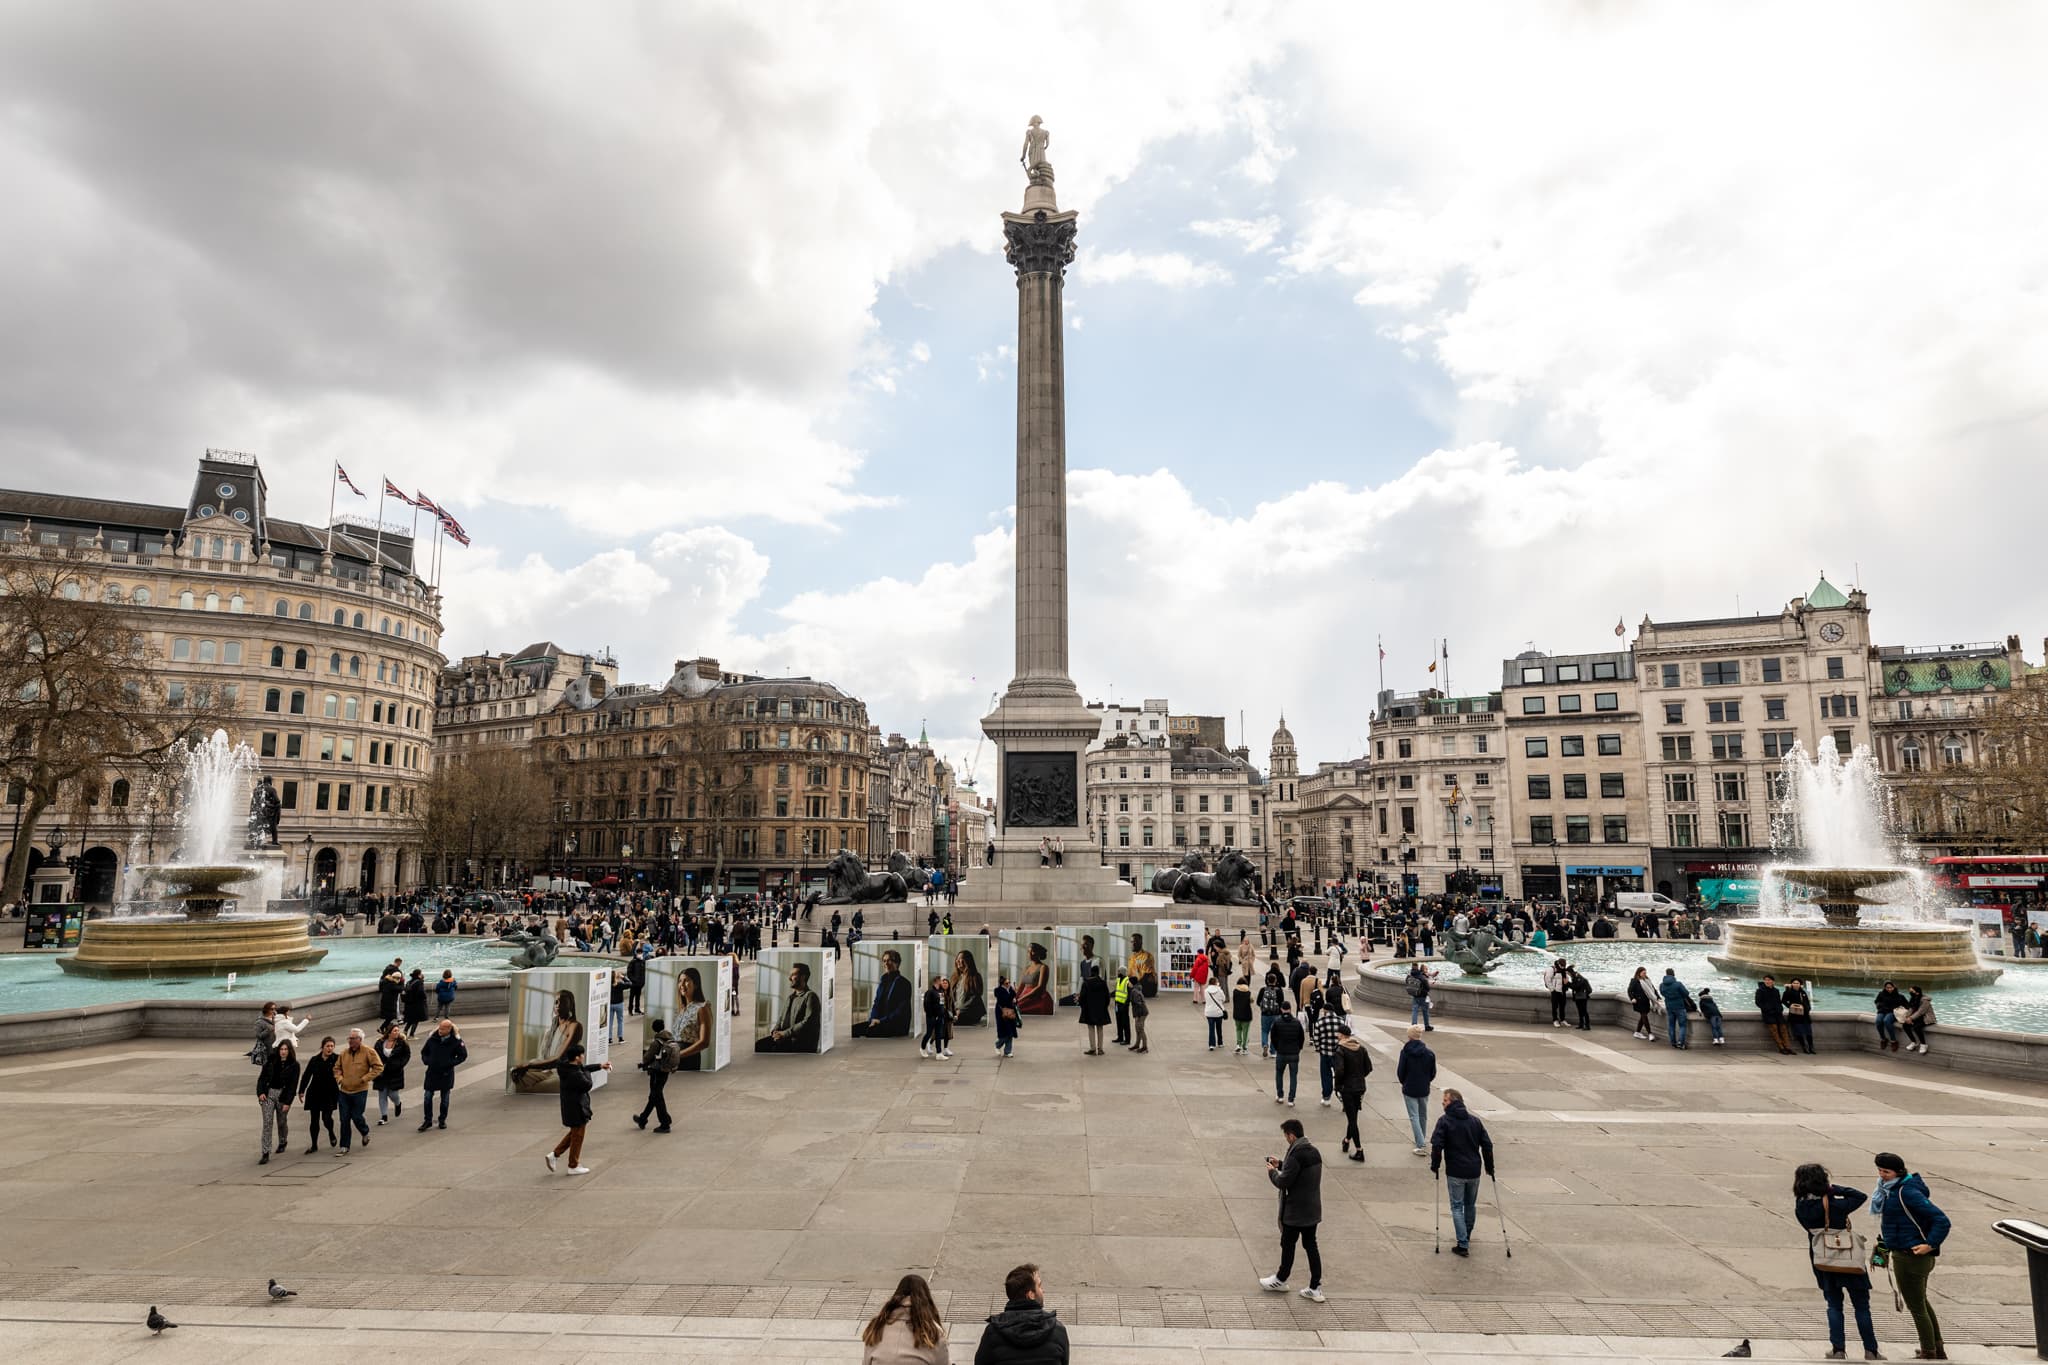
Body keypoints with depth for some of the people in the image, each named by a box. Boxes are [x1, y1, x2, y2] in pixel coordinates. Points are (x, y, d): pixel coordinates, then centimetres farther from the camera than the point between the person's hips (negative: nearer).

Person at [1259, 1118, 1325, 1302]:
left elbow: (1283, 1182, -22)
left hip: (1295, 1211, -7)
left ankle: (1280, 1280, 27)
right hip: (1312, 1209, 7)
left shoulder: (1296, 1154, -25)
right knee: (1311, 1245, 13)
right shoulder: (1314, 1151, 3)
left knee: (1288, 1244, 10)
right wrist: (1281, 1164, 15)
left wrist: (1272, 1171, -4)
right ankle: (1315, 1288, 16)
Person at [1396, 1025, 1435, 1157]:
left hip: (1409, 1089, -3)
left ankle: (1421, 1145, -8)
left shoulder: (1405, 1052, -14)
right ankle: (1422, 1140, 36)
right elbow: (1433, 1073, 1)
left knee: (1414, 1117, 0)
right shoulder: (1429, 1053, -7)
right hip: (1424, 1090, 3)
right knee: (1422, 1115, 21)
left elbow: (1400, 1072, -8)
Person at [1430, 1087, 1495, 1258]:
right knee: (1470, 1205, 21)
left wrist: (1435, 1165, -3)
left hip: (1455, 1173, -5)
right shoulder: (1475, 1120, 5)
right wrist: (1489, 1166, 16)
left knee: (1457, 1207, 3)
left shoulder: (1444, 1120, -9)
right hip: (1474, 1171, 5)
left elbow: (1437, 1145, -16)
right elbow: (1487, 1144, 5)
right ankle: (1466, 1237, 36)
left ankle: (1463, 1245, -2)